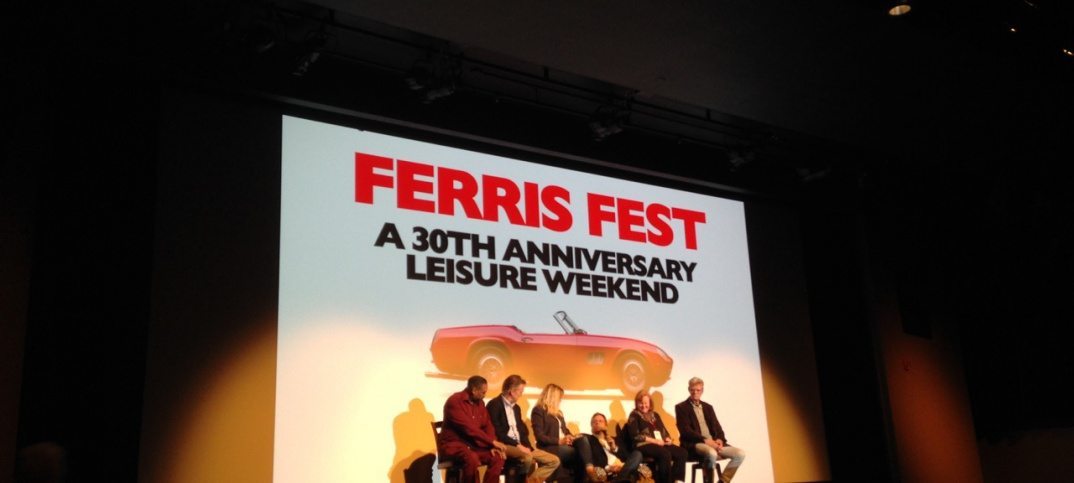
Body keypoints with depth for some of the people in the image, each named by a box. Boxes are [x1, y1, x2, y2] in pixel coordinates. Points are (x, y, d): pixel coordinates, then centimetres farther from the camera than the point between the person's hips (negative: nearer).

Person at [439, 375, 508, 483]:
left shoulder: (480, 403, 9)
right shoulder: (455, 401, -17)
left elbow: (487, 425, 9)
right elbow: (469, 428, -23)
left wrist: (492, 446, -10)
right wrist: (492, 442, -20)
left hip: (473, 444, 8)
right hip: (453, 445, -7)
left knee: (497, 457, -14)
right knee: (472, 458, -37)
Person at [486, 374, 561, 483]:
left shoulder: (516, 408, 21)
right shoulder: (495, 405, -6)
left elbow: (522, 431, 16)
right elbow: (496, 432, -15)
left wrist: (526, 446, -4)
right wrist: (516, 445, -19)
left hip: (520, 446, 9)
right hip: (504, 445, -9)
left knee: (554, 461, -4)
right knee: (528, 457, -39)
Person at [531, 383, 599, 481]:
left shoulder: (558, 412, 26)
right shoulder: (538, 411, -1)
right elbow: (539, 436, -11)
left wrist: (572, 437, -1)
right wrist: (559, 441, -21)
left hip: (564, 445, 7)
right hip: (549, 447, -7)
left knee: (583, 440, -26)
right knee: (580, 452, -28)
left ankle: (590, 469, -40)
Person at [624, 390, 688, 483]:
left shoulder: (655, 415, 23)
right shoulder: (634, 416, 4)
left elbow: (664, 430, 23)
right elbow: (635, 436, -9)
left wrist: (668, 438, -2)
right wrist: (654, 440, -15)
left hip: (661, 444, 7)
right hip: (643, 445, -6)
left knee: (682, 452, -19)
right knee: (665, 454, -35)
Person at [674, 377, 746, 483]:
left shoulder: (708, 407, 21)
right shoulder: (681, 407, 3)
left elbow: (717, 427, 15)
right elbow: (685, 430, -9)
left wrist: (719, 439, -8)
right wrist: (705, 440, -19)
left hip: (713, 442, 6)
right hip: (694, 444, -6)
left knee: (740, 453, -14)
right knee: (711, 453, -39)